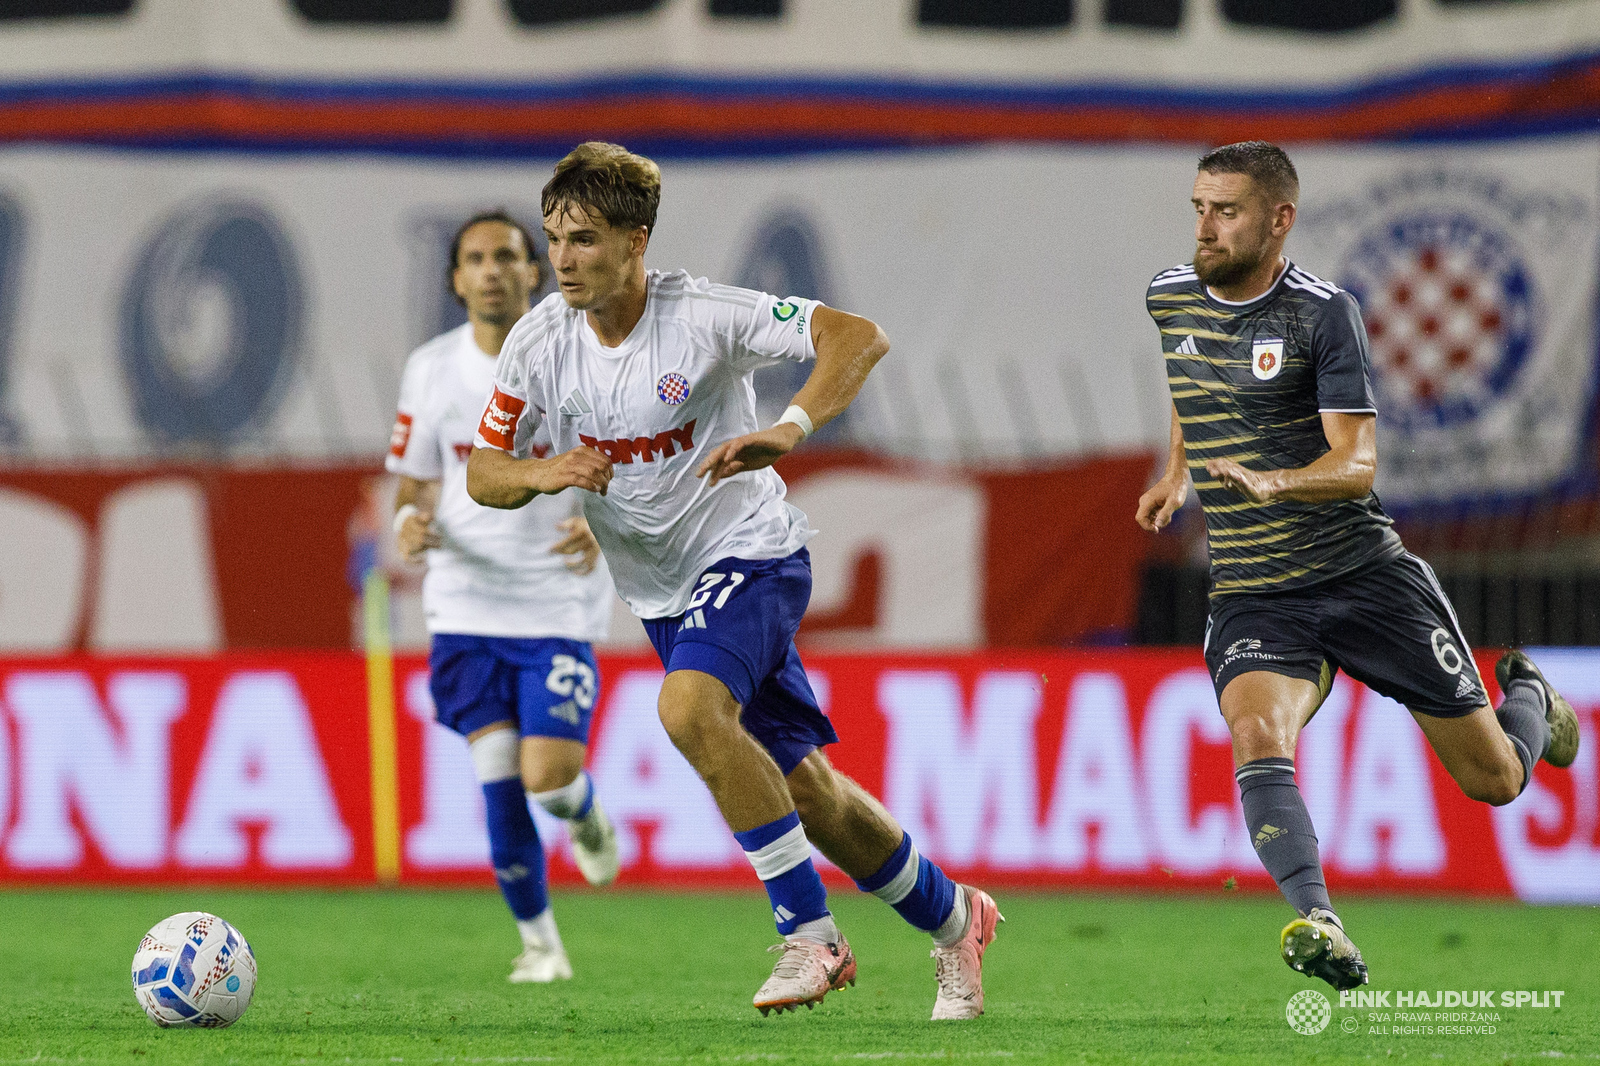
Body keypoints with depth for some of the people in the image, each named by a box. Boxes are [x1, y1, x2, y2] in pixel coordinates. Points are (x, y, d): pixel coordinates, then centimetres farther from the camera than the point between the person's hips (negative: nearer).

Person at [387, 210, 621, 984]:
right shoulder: (431, 370, 2)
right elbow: (414, 487, 10)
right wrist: (412, 524, -14)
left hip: (559, 606, -2)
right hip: (467, 605, 2)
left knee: (547, 776, -14)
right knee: (498, 772, -9)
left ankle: (586, 815, 25)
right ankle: (538, 939, 8)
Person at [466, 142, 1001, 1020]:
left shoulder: (704, 316, -20)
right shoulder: (540, 340, -8)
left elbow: (860, 338, -23)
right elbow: (482, 472, -1)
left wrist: (791, 429, -39)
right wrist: (541, 475, -24)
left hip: (748, 552, -6)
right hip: (661, 591, 6)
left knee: (689, 709, -33)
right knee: (802, 791, 10)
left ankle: (809, 934, -22)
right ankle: (952, 920, 33)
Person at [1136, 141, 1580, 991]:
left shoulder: (1322, 314, -11)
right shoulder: (1170, 298, 5)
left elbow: (1357, 465, -18)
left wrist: (1271, 482, -35)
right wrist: (1178, 475, 17)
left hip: (1364, 572, -3)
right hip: (1252, 596, 3)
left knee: (1495, 781, 7)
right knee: (1257, 736, -31)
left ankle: (1525, 697, 41)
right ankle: (1317, 923, -40)